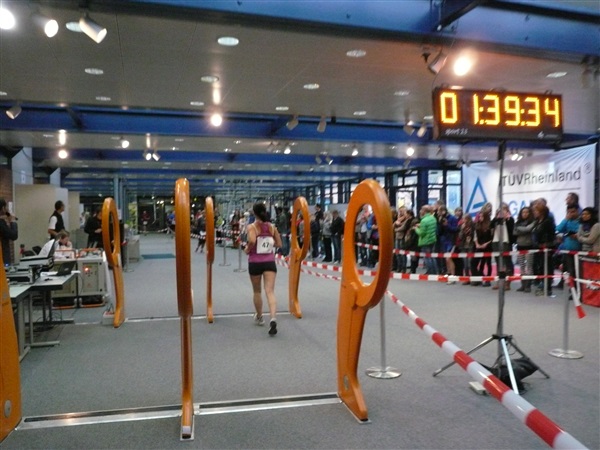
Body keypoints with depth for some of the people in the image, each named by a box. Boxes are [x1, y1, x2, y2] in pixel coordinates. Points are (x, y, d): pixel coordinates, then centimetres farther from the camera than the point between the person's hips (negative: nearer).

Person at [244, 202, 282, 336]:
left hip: (255, 263, -2)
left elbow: (252, 241, -27)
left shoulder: (251, 227, -9)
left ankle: (259, 317, 35)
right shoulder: (272, 227, 3)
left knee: (257, 291, 18)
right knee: (270, 291, -6)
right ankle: (273, 319, -25)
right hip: (270, 262, 2)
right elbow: (279, 244, 7)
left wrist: (247, 250, -9)